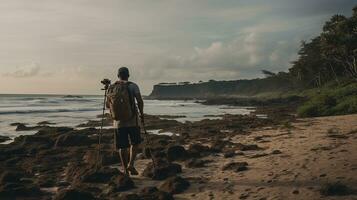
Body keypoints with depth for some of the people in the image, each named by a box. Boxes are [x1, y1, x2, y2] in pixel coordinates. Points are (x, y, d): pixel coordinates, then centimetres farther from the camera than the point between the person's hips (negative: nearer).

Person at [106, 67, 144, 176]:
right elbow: (140, 101, -10)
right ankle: (131, 164, 0)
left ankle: (125, 170, 11)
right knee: (134, 142, 15)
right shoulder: (133, 86, -2)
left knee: (122, 146, 9)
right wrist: (141, 114, 4)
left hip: (118, 121, 2)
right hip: (132, 119, -2)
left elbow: (107, 104, 8)